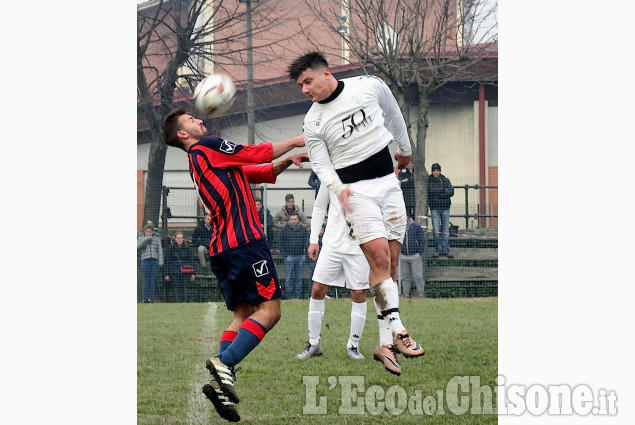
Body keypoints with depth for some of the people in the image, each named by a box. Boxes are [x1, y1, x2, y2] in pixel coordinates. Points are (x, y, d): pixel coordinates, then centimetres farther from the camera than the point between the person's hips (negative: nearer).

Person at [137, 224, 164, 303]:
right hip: (145, 261, -1)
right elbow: (138, 246, -12)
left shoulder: (157, 238, 7)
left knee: (152, 281, 0)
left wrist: (161, 262, 0)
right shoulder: (141, 237, 5)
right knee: (146, 280, -6)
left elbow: (160, 250, 7)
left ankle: (151, 298, 3)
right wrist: (147, 238, -20)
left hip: (154, 261, 1)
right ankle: (145, 298, -5)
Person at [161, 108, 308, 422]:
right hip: (244, 240, -9)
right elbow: (257, 154, -1)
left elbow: (262, 173, 25)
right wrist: (295, 142, 12)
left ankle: (219, 383, -5)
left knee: (243, 314, 10)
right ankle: (223, 364, -24)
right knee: (269, 310, -11)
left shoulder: (202, 160, 26)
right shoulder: (207, 147, -1)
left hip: (221, 248, 9)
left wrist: (286, 161, 12)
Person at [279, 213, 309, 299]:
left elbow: (306, 242, 15)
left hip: (300, 256, 3)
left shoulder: (303, 229, 10)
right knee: (290, 277, -5)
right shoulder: (284, 229, 3)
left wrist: (304, 252, 2)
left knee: (299, 278, 4)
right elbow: (281, 243, 4)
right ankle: (288, 296, -3)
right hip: (289, 256, -3)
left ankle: (298, 296, 7)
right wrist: (285, 255, -4)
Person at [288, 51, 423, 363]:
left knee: (391, 261, 0)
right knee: (379, 256, -18)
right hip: (355, 190, -2)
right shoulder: (312, 122, -2)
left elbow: (393, 115, 19)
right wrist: (339, 188, -18)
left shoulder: (369, 86, 0)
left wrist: (404, 149, 30)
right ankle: (397, 329, -19)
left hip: (388, 182, 3)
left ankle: (386, 330, 4)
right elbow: (321, 165, 1)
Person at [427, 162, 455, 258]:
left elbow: (451, 192, -3)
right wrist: (443, 190, -9)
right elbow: (430, 190, -10)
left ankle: (446, 250, 6)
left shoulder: (445, 180, 8)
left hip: (445, 207, 2)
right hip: (434, 208, -2)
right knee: (436, 230, -6)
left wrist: (439, 195, -12)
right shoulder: (428, 180, 3)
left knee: (446, 230, 2)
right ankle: (438, 250, 3)